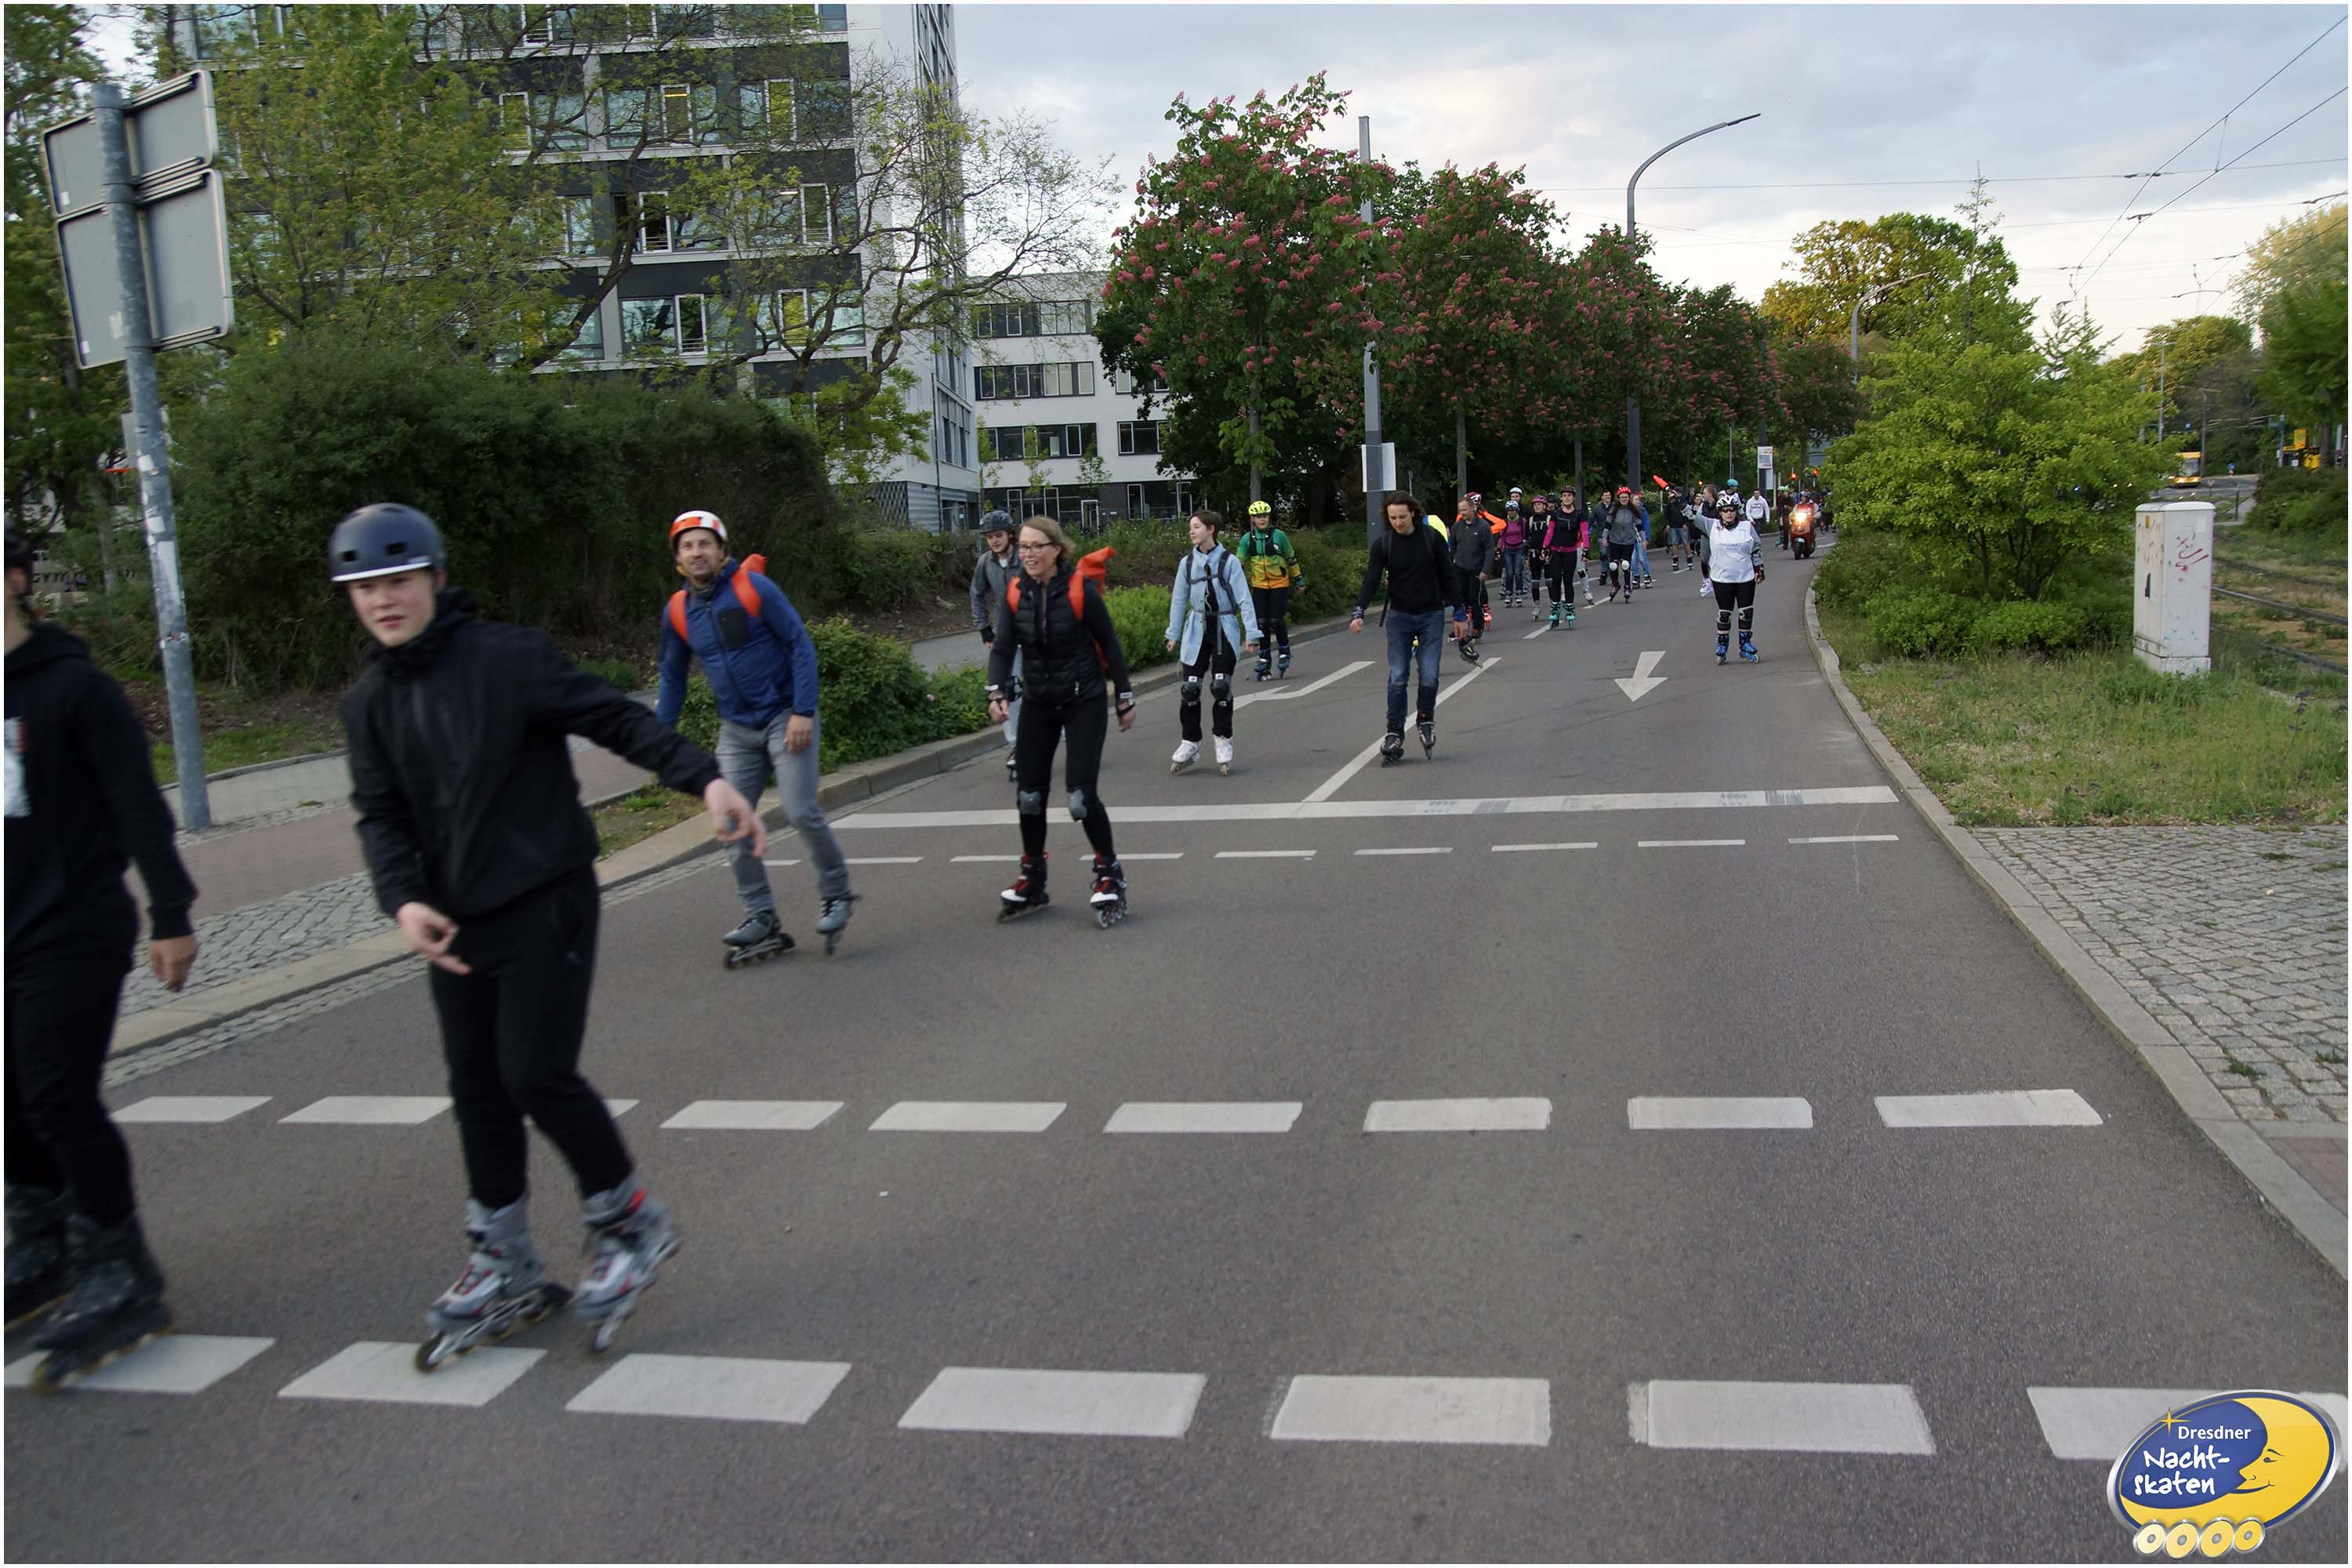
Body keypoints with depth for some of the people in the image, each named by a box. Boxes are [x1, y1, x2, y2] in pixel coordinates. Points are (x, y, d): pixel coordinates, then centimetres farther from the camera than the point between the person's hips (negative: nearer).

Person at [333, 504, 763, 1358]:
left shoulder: (507, 657, -10)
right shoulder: (368, 702, 7)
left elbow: (616, 718, -11)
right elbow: (381, 815, 4)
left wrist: (706, 779, -23)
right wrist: (404, 900, -14)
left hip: (545, 904, -6)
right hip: (455, 922, 6)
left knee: (538, 1073, -12)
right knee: (478, 1091, 11)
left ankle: (631, 1223, 12)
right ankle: (504, 1267, 27)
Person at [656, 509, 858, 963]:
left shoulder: (754, 588, -11)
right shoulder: (677, 612, 3)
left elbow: (800, 646, -10)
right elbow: (672, 681, 14)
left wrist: (803, 712, -16)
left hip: (785, 718, -5)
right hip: (736, 730, 5)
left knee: (802, 812, -11)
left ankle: (836, 894, 12)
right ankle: (761, 918, 10)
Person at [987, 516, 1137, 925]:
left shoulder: (1080, 589, -14)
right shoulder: (1015, 593, -3)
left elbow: (1110, 645, -7)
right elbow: (1003, 647, -7)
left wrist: (1125, 699, -3)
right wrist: (996, 693, -24)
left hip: (1085, 703, -4)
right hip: (1039, 704, 5)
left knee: (1080, 795, -12)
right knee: (1029, 793, 6)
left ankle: (1109, 873, 8)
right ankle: (1032, 882, 22)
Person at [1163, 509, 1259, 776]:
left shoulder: (1228, 561, -6)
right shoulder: (1187, 562, 3)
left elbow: (1244, 599, -6)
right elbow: (1178, 599, 12)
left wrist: (1251, 634, -11)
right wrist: (1173, 634, 13)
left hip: (1224, 629, -2)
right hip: (1197, 629, 3)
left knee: (1221, 686, -4)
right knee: (1190, 686, -3)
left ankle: (1224, 741, 12)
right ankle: (1190, 742, 9)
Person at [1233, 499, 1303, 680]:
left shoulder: (1279, 536, -7)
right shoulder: (1247, 539, -2)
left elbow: (1291, 560, 3)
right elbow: (1239, 564, -1)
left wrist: (1299, 581, 9)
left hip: (1279, 584, -2)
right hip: (1259, 585, 2)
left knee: (1276, 620, -10)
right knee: (1261, 622, -1)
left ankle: (1284, 651, 11)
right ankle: (1264, 657, 12)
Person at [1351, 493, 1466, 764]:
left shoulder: (1432, 537, -5)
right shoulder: (1382, 544, -3)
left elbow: (1450, 576, 0)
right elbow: (1371, 580, -9)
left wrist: (1460, 614, 0)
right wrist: (1359, 613, -24)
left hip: (1432, 615, -1)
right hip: (1399, 617, 1)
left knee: (1429, 676, -5)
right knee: (1397, 678, -4)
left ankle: (1425, 721, 19)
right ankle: (1394, 734, 2)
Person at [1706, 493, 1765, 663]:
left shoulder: (1747, 526, 0)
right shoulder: (1714, 526, -2)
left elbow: (1757, 548, 9)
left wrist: (1759, 569, 9)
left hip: (1746, 577, 1)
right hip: (1722, 578, -1)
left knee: (1746, 612, 6)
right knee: (1724, 613, 4)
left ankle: (1745, 645, 18)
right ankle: (1722, 647, 14)